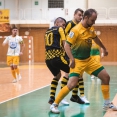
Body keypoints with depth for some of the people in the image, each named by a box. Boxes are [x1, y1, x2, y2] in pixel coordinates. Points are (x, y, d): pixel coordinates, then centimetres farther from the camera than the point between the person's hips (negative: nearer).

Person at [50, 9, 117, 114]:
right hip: (78, 61, -8)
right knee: (72, 84, -21)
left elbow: (95, 38, 23)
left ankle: (107, 103, 19)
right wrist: (72, 60, -32)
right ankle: (55, 104, -5)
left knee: (106, 77, 6)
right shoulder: (76, 30, -21)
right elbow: (67, 45, -23)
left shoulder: (91, 29, 2)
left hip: (89, 60, 8)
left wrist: (104, 48, 33)